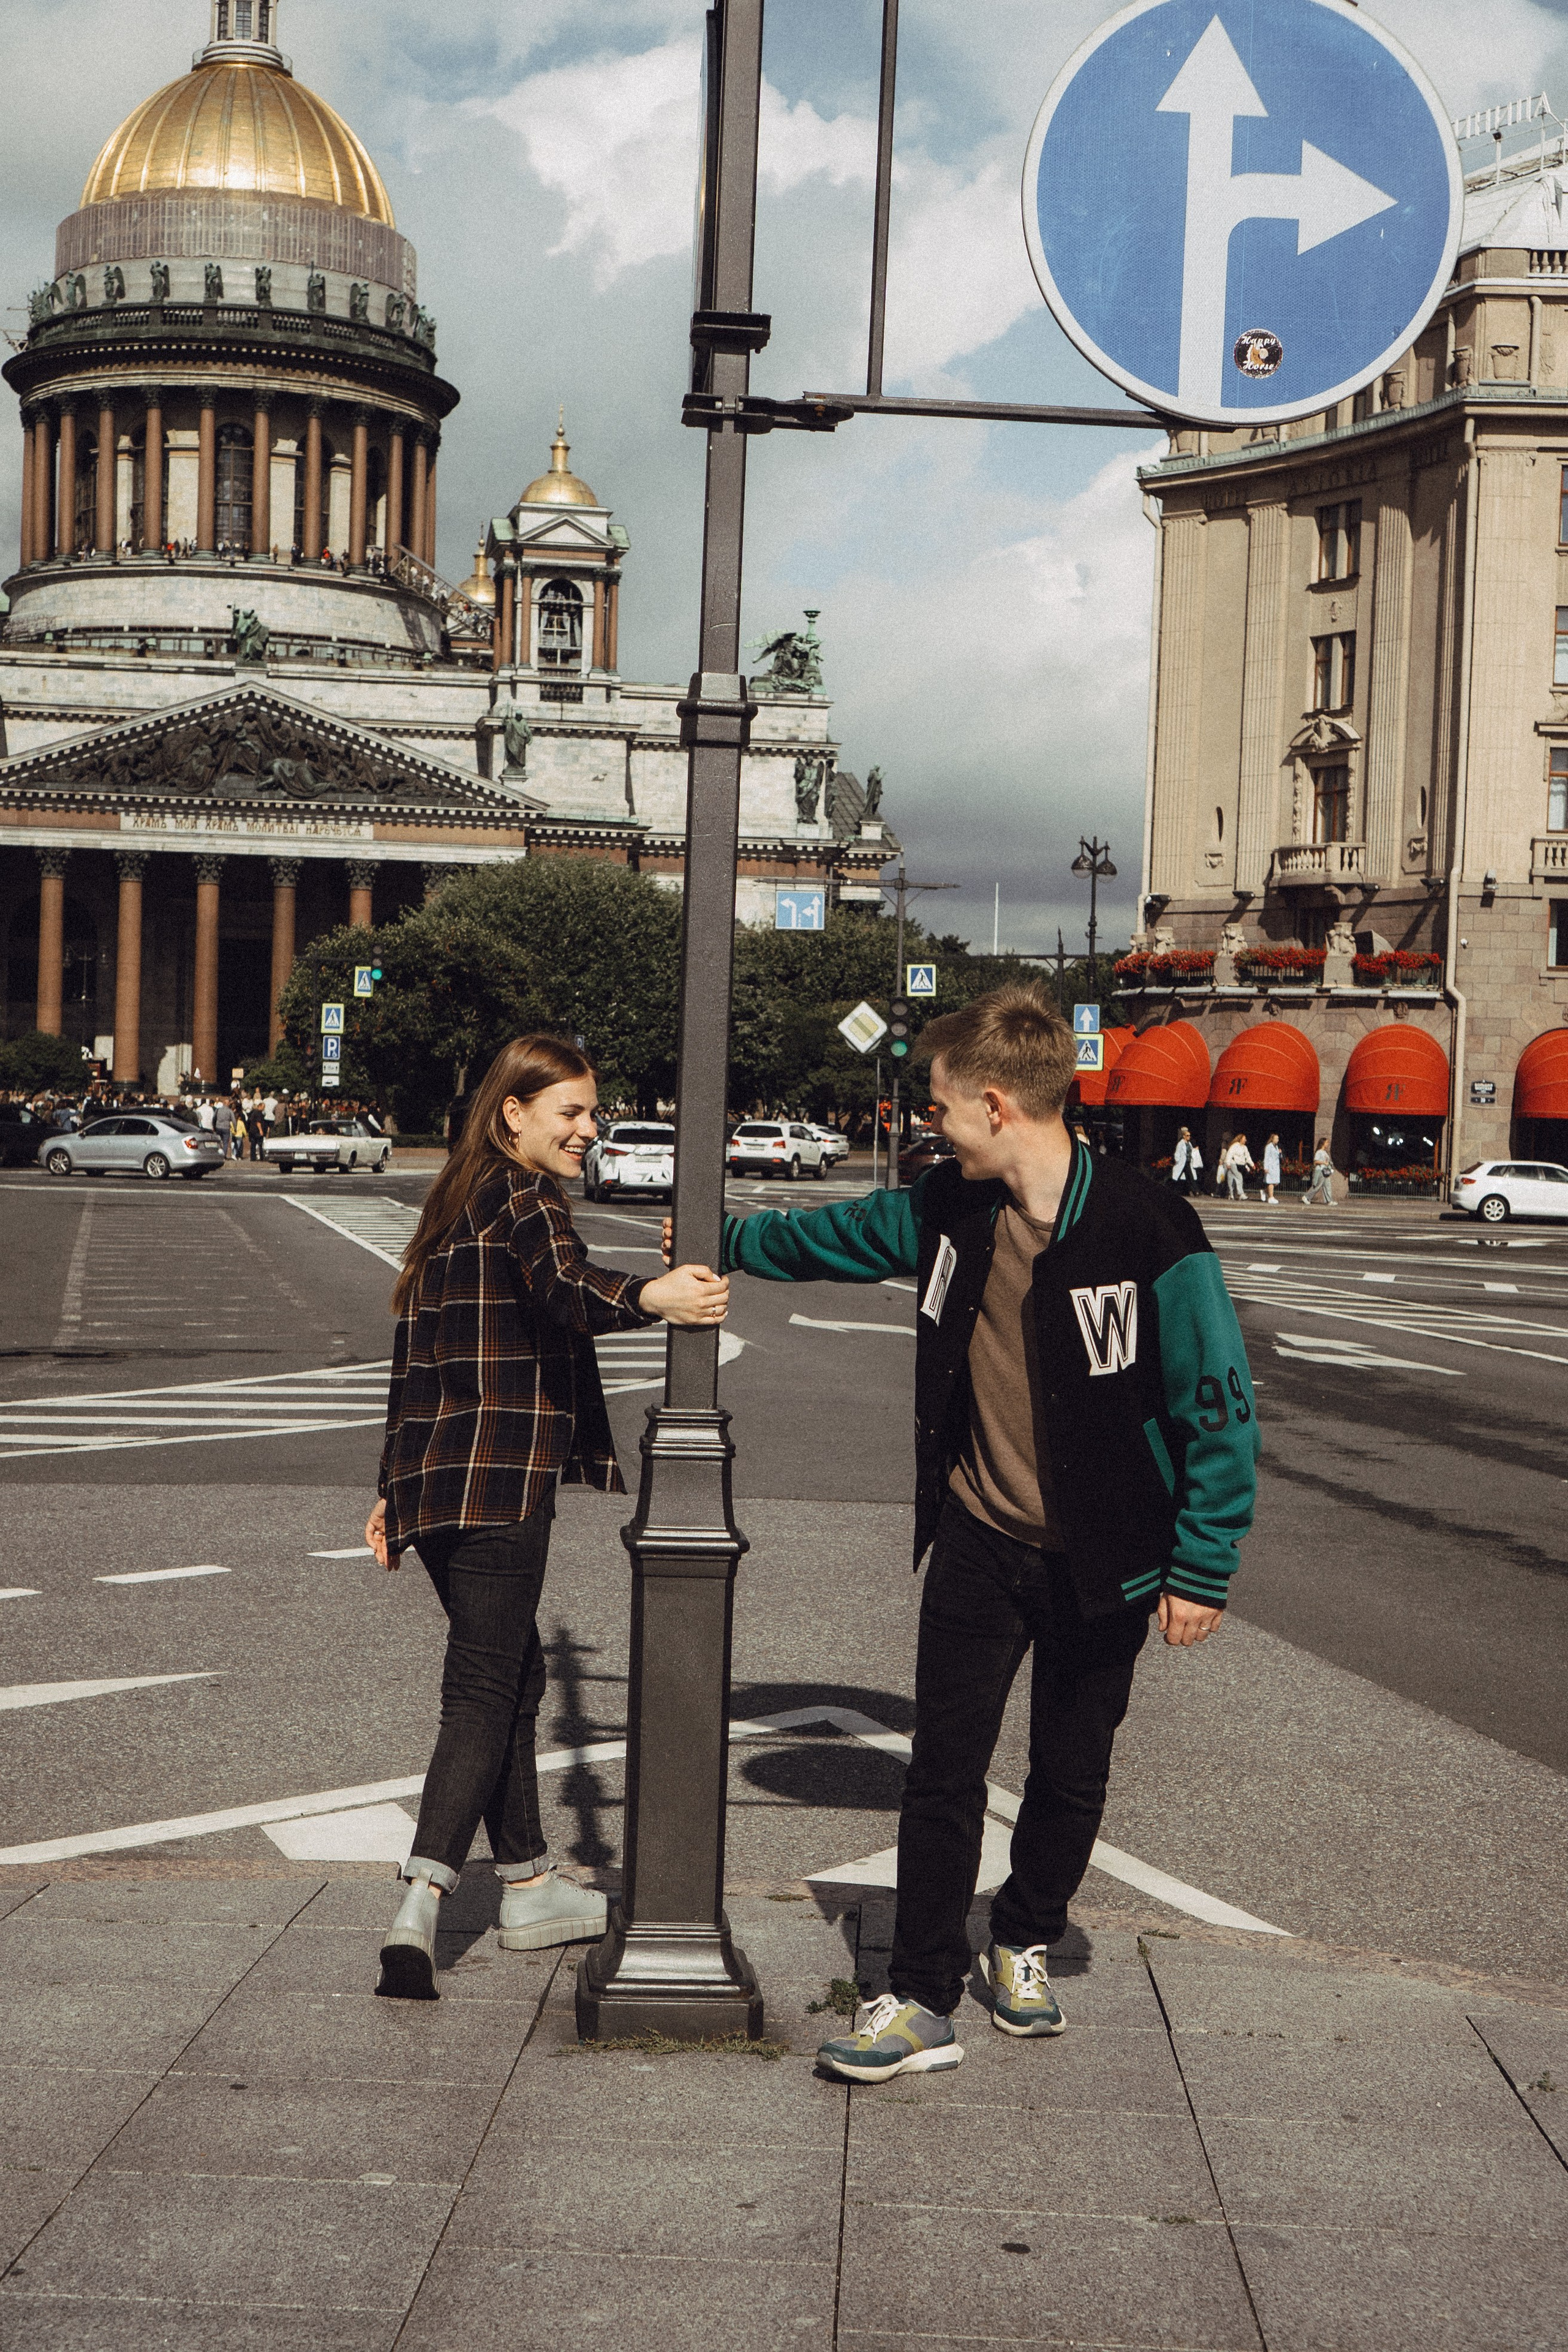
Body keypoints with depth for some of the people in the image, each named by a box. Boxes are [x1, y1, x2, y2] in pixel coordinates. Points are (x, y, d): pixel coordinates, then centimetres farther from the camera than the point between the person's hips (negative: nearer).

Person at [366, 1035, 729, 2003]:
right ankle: (419, 1910, -17)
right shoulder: (523, 1200, -8)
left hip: (432, 1478, 9)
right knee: (485, 1688, -8)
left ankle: (529, 1887, 26)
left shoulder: (453, 1205, 19)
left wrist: (396, 1485, 25)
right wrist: (648, 1299, -51)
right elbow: (565, 1286, -32)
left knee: (511, 1670, 18)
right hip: (501, 1483, -9)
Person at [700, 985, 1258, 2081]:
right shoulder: (950, 1208, -3)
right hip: (978, 1540, 4)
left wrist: (1201, 1569, -14)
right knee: (944, 1773, 0)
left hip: (1100, 1558, -3)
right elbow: (836, 1236, 19)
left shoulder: (1147, 1230, -21)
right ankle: (922, 2002, 8)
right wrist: (729, 1240, 29)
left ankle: (1027, 1947, 36)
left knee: (1070, 1778, 13)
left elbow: (1220, 1402, -16)